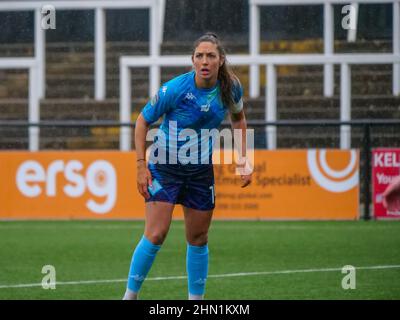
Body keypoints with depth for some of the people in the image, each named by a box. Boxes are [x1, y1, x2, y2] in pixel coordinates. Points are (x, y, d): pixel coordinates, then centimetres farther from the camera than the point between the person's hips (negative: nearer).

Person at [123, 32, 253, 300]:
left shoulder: (231, 87, -10)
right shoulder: (174, 89, -22)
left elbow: (238, 118, 12)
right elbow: (143, 121, -9)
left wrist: (244, 160, 6)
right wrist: (141, 166, -13)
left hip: (201, 170, 4)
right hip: (165, 167, -4)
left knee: (198, 239, 10)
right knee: (155, 235, -13)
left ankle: (196, 299, 22)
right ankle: (130, 295, -1)